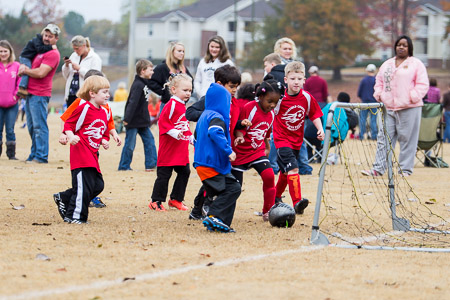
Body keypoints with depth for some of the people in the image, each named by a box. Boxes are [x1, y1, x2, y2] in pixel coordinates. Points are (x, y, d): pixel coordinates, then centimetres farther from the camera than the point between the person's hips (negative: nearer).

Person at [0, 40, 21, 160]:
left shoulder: (16, 66, 4)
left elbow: (20, 82, 6)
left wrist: (16, 95, -4)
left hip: (12, 104, 0)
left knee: (10, 130, 2)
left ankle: (11, 154, 7)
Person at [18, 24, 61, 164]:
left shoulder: (53, 54, -10)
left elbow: (41, 73, -20)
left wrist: (25, 70, -5)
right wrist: (24, 67, 3)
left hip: (39, 95, -10)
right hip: (30, 94, 10)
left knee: (39, 126, -11)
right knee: (32, 127, 12)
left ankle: (41, 156, -11)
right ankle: (34, 154, 18)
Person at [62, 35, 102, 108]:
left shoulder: (95, 58, -3)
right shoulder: (74, 56, 16)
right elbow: (66, 76, 21)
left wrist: (79, 69, -15)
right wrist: (66, 66, 1)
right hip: (71, 94, 6)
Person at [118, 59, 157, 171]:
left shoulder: (145, 84, 11)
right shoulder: (138, 85, -18)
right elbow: (133, 102, -24)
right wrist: (127, 119, -28)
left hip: (143, 121, 9)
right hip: (133, 121, -9)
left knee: (149, 141, 6)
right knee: (130, 144, -1)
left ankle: (151, 164, 9)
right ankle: (124, 166, 9)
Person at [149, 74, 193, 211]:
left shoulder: (183, 106, 16)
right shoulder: (171, 105, -14)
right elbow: (162, 123, -20)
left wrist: (191, 138, 22)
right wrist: (174, 133, -28)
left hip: (182, 151, 9)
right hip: (169, 148, -9)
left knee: (184, 172, 11)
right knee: (164, 174, -4)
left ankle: (176, 199, 22)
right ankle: (156, 201, 3)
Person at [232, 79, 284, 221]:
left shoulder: (271, 114, 3)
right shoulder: (249, 108, -18)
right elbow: (239, 129, -18)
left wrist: (267, 147, 23)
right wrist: (240, 137, -37)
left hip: (258, 151, 5)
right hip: (241, 152, -5)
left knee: (269, 176, -16)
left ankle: (267, 212, -4)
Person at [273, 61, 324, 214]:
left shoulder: (307, 98, -5)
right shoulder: (280, 98, -14)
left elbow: (314, 114, 8)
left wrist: (320, 128, -6)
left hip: (297, 140, 5)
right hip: (282, 139, -5)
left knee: (285, 171, 20)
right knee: (292, 168, -22)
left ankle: (276, 198, 43)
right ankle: (297, 202, -29)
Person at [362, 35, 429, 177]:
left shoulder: (416, 64, 3)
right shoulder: (387, 64, 19)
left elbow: (423, 84, -2)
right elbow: (379, 82, 24)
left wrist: (413, 97, -13)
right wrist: (379, 95, 7)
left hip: (409, 108, -4)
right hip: (388, 108, 4)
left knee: (407, 139, -3)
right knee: (383, 139, 1)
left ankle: (405, 169, 3)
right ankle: (378, 169, 1)